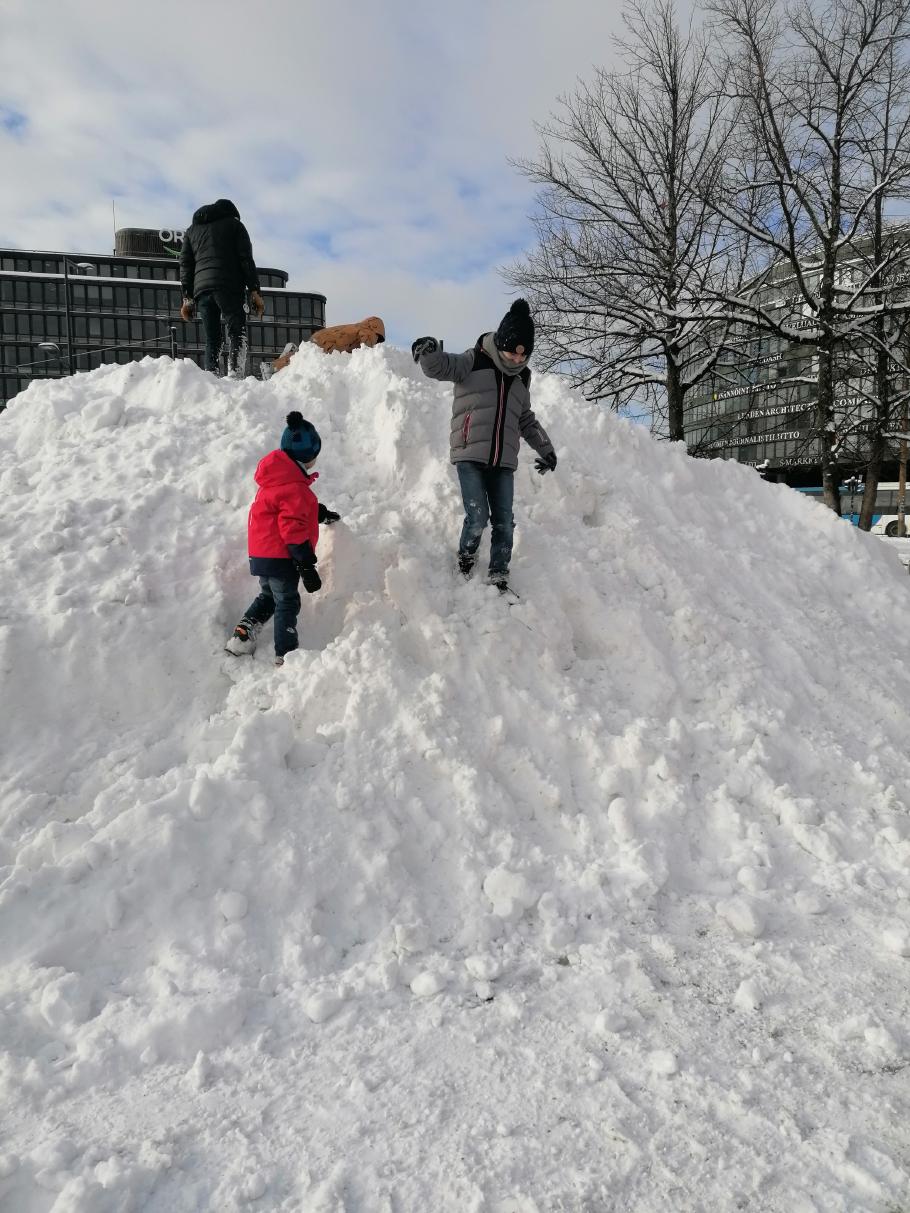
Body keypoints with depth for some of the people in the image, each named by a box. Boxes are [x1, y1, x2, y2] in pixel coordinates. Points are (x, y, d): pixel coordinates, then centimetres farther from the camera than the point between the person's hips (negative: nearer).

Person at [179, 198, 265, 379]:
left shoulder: (191, 230, 28)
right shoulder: (234, 224, 17)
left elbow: (185, 265, 19)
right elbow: (246, 259, 4)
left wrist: (187, 297, 15)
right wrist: (254, 291, 0)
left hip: (201, 289, 4)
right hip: (228, 287, -4)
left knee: (212, 340, 4)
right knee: (237, 332, -9)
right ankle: (235, 374, -30)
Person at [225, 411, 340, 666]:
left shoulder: (279, 476, 9)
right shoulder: (294, 487, -23)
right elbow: (293, 530, -26)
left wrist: (322, 513, 37)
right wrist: (307, 566, -22)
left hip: (263, 554, 10)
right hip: (280, 557, -10)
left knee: (268, 596, 25)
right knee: (287, 603, 1)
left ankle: (241, 637, 25)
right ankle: (285, 655, 8)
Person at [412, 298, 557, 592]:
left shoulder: (521, 378, 19)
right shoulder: (474, 361, 1)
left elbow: (526, 420, 32)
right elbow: (440, 367, -15)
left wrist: (546, 448, 33)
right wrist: (429, 351, -37)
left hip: (503, 461, 5)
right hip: (470, 456, -5)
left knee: (504, 523, 1)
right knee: (477, 517, -14)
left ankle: (498, 578, 11)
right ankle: (465, 559, 13)